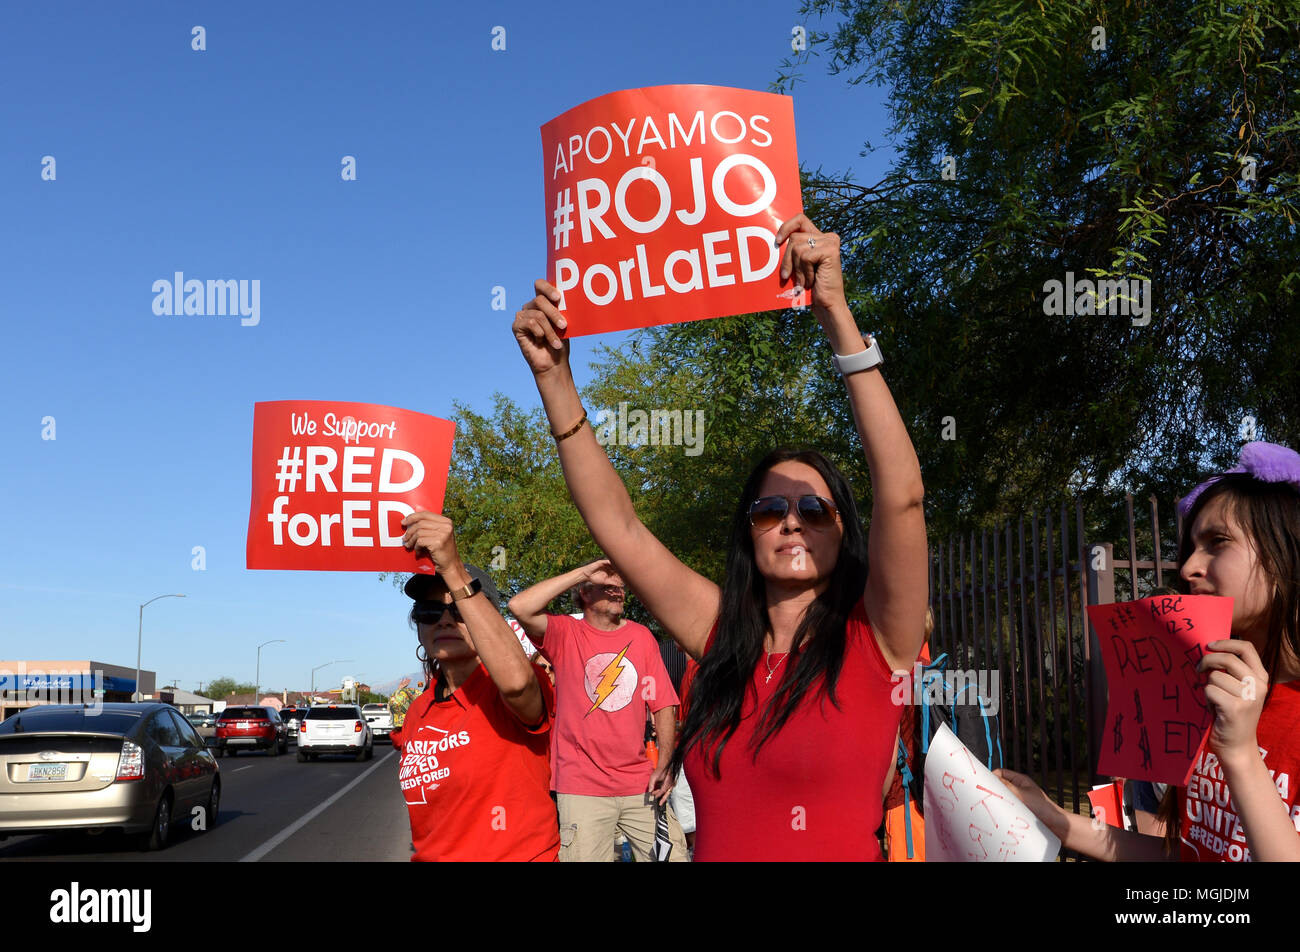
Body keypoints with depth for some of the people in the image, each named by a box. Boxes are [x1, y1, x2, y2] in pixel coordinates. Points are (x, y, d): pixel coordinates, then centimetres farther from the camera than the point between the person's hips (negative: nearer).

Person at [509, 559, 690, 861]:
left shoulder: (642, 636, 9)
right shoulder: (564, 634, 0)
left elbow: (663, 704, 6)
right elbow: (520, 607, -19)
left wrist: (665, 764, -7)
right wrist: (583, 572, -15)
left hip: (640, 783, 3)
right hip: (582, 788, -3)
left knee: (672, 854, 3)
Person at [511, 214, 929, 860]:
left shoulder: (872, 640, -3)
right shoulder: (723, 638, 7)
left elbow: (901, 493, -16)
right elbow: (616, 523, 4)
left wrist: (836, 313, -21)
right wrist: (553, 376, -1)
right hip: (715, 847, 3)